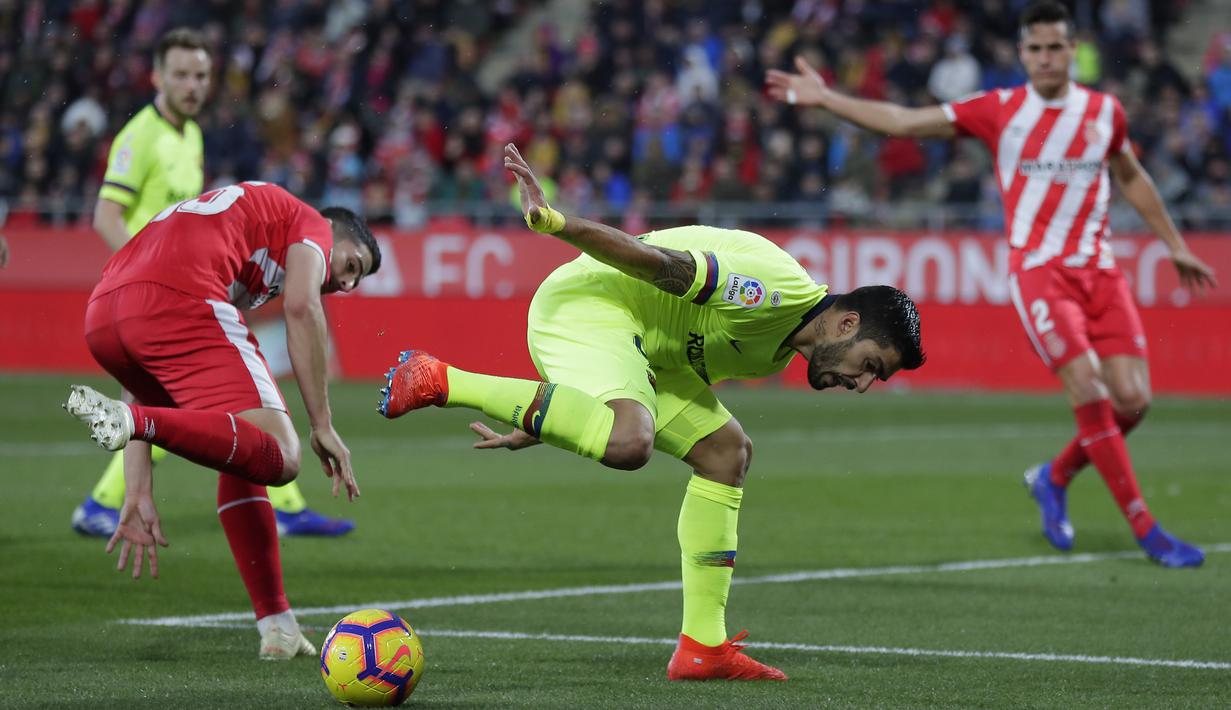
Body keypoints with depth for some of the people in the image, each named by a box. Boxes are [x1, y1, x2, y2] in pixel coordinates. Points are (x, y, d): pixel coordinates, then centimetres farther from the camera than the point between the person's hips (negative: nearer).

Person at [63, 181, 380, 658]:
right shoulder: (310, 225, 24)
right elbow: (301, 306, 0)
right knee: (277, 459, -14)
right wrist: (323, 425, 1)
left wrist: (137, 495, 27)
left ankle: (277, 626, 16)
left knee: (243, 457, 23)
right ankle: (133, 420, -30)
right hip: (181, 301, -8)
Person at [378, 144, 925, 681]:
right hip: (582, 308, -11)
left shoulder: (777, 351, 19)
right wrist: (552, 223, -32)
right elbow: (663, 265, -22)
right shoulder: (778, 290, -15)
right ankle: (439, 380, -23)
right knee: (627, 444, -35)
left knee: (726, 451, 9)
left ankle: (704, 647, 6)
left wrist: (541, 427, 20)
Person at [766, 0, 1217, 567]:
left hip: (1100, 271, 4)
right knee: (1088, 389, -18)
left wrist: (1175, 245, 29)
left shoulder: (1105, 111, 8)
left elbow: (1132, 179, 25)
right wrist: (824, 98, -2)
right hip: (1038, 270, -4)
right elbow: (903, 122, 3)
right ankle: (1144, 528, -11)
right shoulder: (999, 111, 0)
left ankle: (1054, 478, 22)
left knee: (1132, 399, -6)